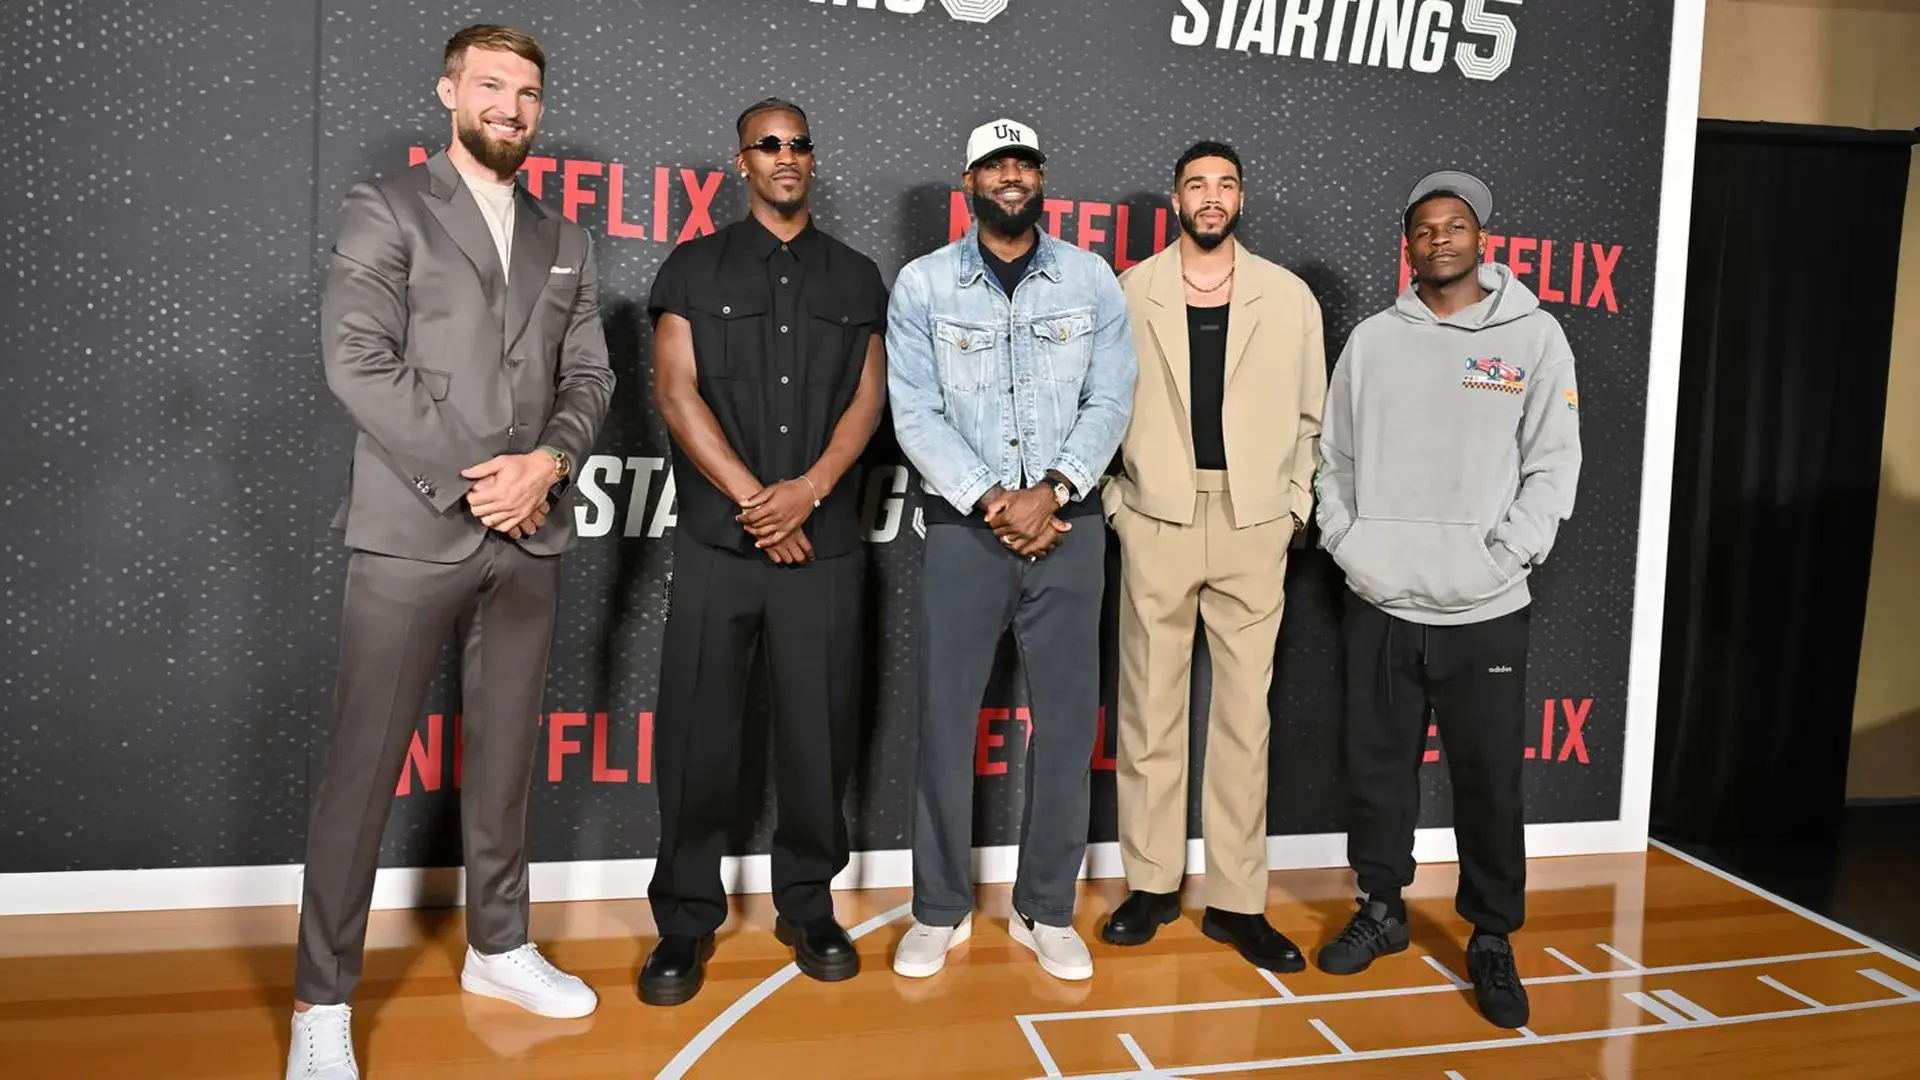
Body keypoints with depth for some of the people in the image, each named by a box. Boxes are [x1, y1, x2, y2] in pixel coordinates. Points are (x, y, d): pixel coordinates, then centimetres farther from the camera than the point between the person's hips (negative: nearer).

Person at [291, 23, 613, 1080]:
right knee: (363, 766, 0)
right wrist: (470, 476, -14)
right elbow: (357, 361, -10)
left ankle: (498, 947, 28)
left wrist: (545, 462, -10)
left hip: (529, 539, 5)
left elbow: (589, 374, 10)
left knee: (504, 757, 13)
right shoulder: (385, 208, 1)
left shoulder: (564, 242, 16)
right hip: (411, 531, -4)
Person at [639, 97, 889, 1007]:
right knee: (698, 733, 1)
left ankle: (808, 905, 20)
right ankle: (686, 919, 15)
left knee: (818, 730, 5)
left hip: (824, 544, 1)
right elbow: (677, 394, -2)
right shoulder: (695, 268, 7)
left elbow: (868, 398, 5)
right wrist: (755, 501, -9)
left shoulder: (856, 277, 13)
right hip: (716, 540, -1)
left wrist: (808, 491, -11)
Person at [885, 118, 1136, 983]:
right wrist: (990, 500, -14)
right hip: (963, 525, -1)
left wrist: (1050, 491, -13)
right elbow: (916, 415, -4)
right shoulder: (922, 284, 2)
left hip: (1068, 524, 1)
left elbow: (1109, 402, 1)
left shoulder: (1092, 280, 6)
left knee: (1067, 718, 5)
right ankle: (940, 909, 19)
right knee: (945, 717, 3)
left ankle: (1047, 910, 20)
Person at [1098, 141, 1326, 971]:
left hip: (1253, 527, 1)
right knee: (1150, 708, 5)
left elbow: (1310, 417, 10)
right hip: (1157, 521, 0)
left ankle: (1237, 901, 14)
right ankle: (1151, 884, 18)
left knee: (1244, 714, 4)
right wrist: (1114, 501, 0)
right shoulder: (1130, 292, 4)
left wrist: (1294, 508, 3)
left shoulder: (1289, 297, 7)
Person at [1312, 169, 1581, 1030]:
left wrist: (1501, 558, -11)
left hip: (1486, 612, -2)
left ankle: (1492, 941, 20)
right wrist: (1346, 545, -2)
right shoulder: (1371, 339, 8)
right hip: (1379, 605, 2)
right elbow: (1335, 458, 10)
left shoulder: (1534, 336, 2)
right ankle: (1381, 910, 28)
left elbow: (1554, 463, -2)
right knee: (1377, 768, 10)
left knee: (1489, 781, 5)